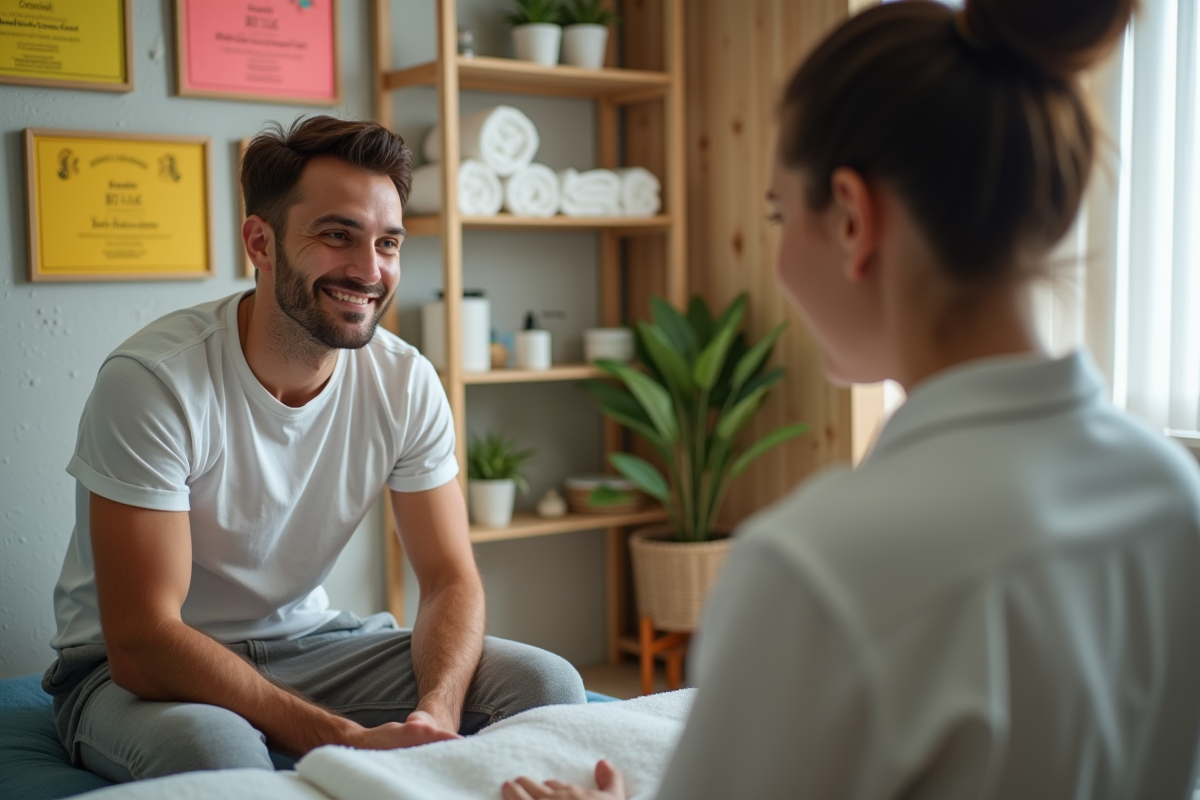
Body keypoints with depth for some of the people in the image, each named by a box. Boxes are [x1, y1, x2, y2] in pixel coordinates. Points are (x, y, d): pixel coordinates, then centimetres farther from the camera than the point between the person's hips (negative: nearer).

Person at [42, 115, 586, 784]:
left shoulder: (406, 383, -8)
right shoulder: (154, 380, -24)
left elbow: (452, 581, -6)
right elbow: (142, 643, -27)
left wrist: (437, 712, -29)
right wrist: (347, 741, -34)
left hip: (303, 639, 5)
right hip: (136, 670, -5)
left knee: (547, 684, -14)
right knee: (216, 747, -40)